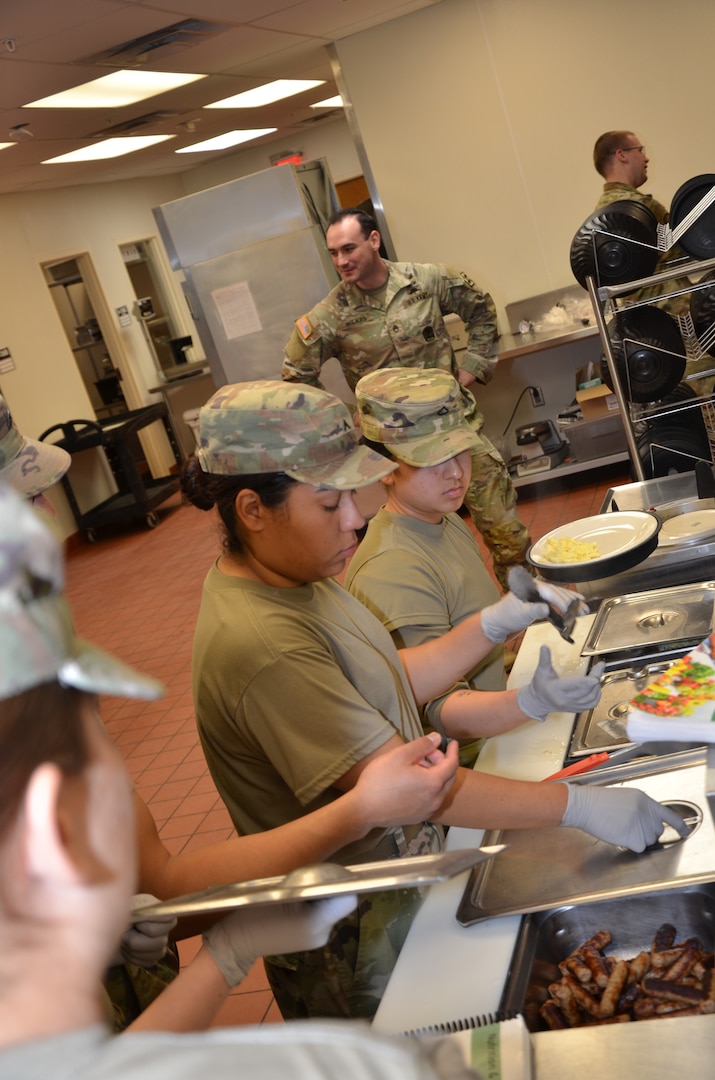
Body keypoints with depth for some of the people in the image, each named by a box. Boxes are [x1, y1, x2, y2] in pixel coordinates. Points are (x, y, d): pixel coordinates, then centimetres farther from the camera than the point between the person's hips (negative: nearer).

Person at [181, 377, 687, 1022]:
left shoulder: (291, 575, -2)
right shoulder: (261, 648, -34)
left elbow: (392, 683, 6)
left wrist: (498, 621, -4)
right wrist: (580, 806, -28)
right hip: (355, 945, -9)